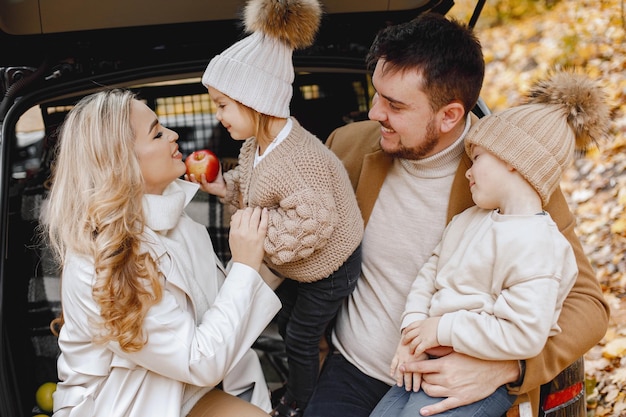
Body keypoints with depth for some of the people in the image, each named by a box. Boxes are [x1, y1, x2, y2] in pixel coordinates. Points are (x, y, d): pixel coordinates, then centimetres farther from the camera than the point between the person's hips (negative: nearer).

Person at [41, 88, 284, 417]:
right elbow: (202, 364, -24)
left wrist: (265, 261, -6)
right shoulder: (99, 266, -27)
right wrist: (244, 266, -22)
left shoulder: (168, 216, -1)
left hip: (181, 386, 7)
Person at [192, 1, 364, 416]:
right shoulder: (257, 144, -9)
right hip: (301, 267, 9)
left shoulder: (300, 160, -39)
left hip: (330, 269, -9)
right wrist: (224, 187, -11)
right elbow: (254, 191, 7)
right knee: (285, 323, 25)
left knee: (301, 337, 9)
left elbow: (310, 225, -37)